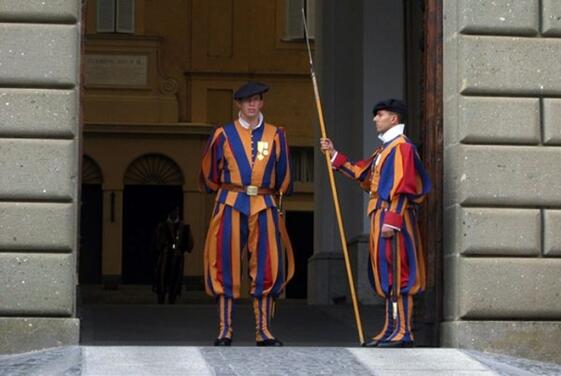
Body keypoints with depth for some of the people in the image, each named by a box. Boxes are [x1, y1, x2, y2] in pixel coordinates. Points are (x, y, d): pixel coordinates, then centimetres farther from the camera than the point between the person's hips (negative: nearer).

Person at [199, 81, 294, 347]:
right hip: (231, 205, -1)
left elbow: (283, 175, 19)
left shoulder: (276, 135, 9)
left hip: (265, 207, 2)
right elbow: (209, 172, 15)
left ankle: (263, 331, 6)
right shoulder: (224, 134, 5)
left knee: (266, 267, 0)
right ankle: (225, 330, 2)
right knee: (226, 265, -2)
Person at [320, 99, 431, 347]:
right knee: (385, 274, 10)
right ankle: (391, 329, 15)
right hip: (380, 216, 10)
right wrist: (334, 155, 25)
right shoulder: (384, 149, 21)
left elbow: (402, 188, -17)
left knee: (397, 273, -10)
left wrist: (392, 220, -23)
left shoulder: (401, 147, -10)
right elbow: (360, 173, 26)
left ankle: (403, 332, -10)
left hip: (393, 217, -10)